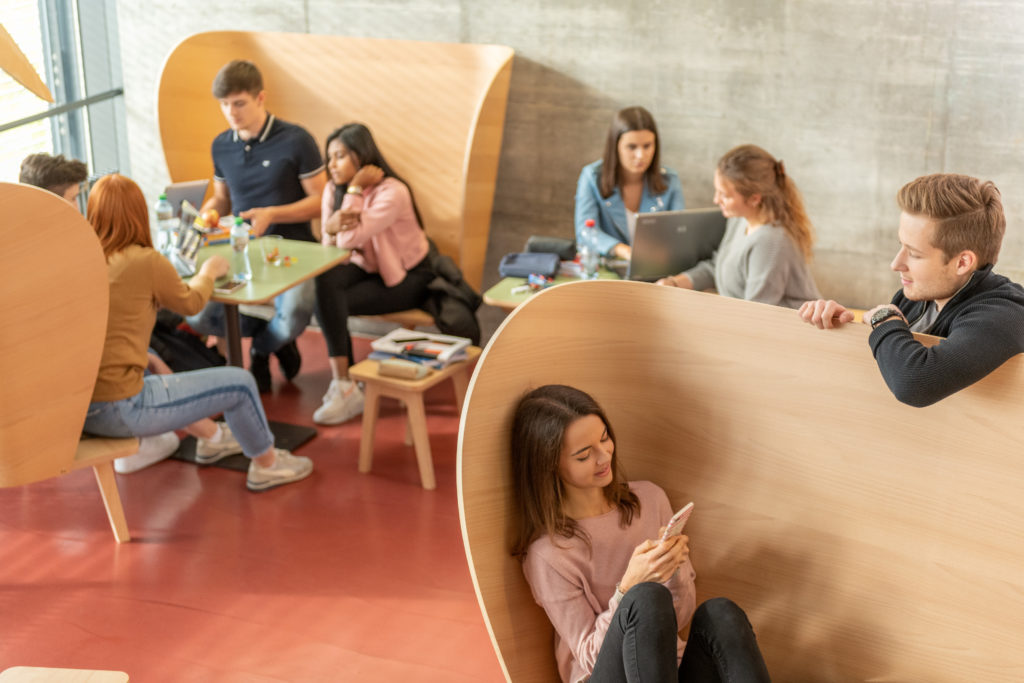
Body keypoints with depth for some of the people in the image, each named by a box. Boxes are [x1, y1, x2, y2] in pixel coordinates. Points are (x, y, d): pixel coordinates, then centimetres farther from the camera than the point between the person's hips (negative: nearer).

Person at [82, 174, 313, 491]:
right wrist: (209, 272, 24)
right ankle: (266, 464, 28)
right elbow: (190, 303, 4)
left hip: (76, 405, 8)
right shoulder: (146, 262, -14)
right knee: (240, 383, 6)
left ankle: (210, 435, 48)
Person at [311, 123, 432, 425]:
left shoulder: (392, 193, -23)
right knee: (325, 282, -26)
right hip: (367, 268, 6)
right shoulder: (333, 190, -1)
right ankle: (343, 382, -19)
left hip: (407, 277, -6)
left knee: (330, 301, -26)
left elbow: (349, 240, -32)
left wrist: (355, 188, -26)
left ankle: (344, 387, -15)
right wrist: (330, 228, -28)